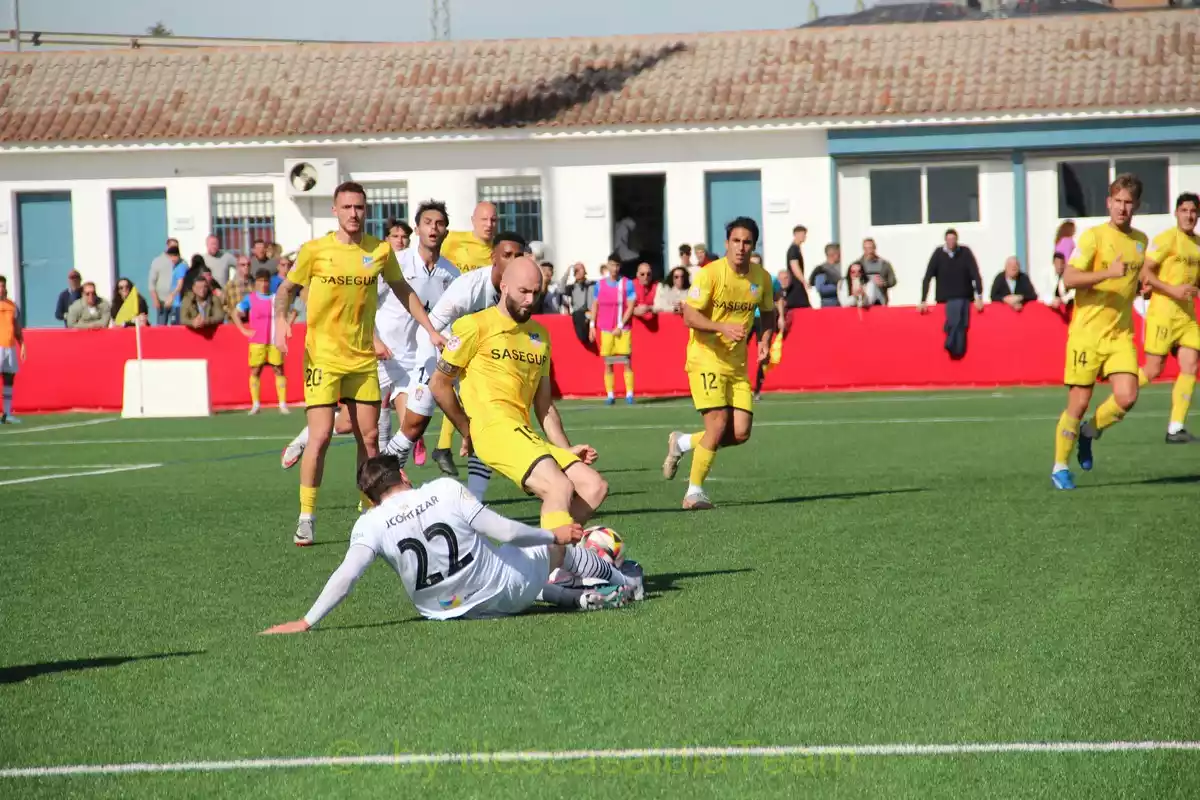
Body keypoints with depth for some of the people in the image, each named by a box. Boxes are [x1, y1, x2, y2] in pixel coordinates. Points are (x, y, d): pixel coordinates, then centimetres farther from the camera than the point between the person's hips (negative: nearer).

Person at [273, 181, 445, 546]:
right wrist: (281, 319, -14)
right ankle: (306, 518, -3)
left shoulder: (380, 251, 3)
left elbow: (402, 290, 17)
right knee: (320, 436, -12)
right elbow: (287, 288, 5)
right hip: (322, 357, -3)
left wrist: (430, 329, 15)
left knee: (369, 436, 6)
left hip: (363, 358, 3)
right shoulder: (314, 250, -5)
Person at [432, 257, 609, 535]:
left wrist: (566, 450, 15)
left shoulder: (540, 335, 22)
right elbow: (439, 384, 6)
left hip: (526, 434, 8)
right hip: (495, 429, -8)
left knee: (595, 487, -6)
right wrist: (467, 430, 9)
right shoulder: (475, 326, 2)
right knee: (560, 487, -27)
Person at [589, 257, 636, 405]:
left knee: (626, 362, -6)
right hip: (605, 329, 2)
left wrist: (620, 326, -11)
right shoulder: (599, 285, 8)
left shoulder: (627, 284, -1)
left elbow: (630, 307, -4)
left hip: (622, 330, -2)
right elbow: (595, 305, 13)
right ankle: (610, 395, 3)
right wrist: (592, 326, 6)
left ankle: (629, 394, -4)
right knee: (608, 364, 1)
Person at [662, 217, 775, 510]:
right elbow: (689, 316, -17)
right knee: (719, 423, -16)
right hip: (706, 357, -6)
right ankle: (694, 492, -2)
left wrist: (765, 341, 1)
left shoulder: (761, 278, 4)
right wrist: (723, 327, -32)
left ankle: (682, 443, 22)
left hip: (737, 363, 6)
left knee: (740, 433, -4)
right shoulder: (710, 274, -13)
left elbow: (768, 313, 20)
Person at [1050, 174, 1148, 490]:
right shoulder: (1094, 236, -8)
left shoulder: (1141, 241, 12)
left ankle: (1089, 433, 17)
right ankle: (1060, 467, 13)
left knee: (1126, 398, -12)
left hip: (1121, 334, 5)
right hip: (1087, 331, -5)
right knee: (1079, 403, -3)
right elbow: (1069, 278, -18)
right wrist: (1108, 273, -29)